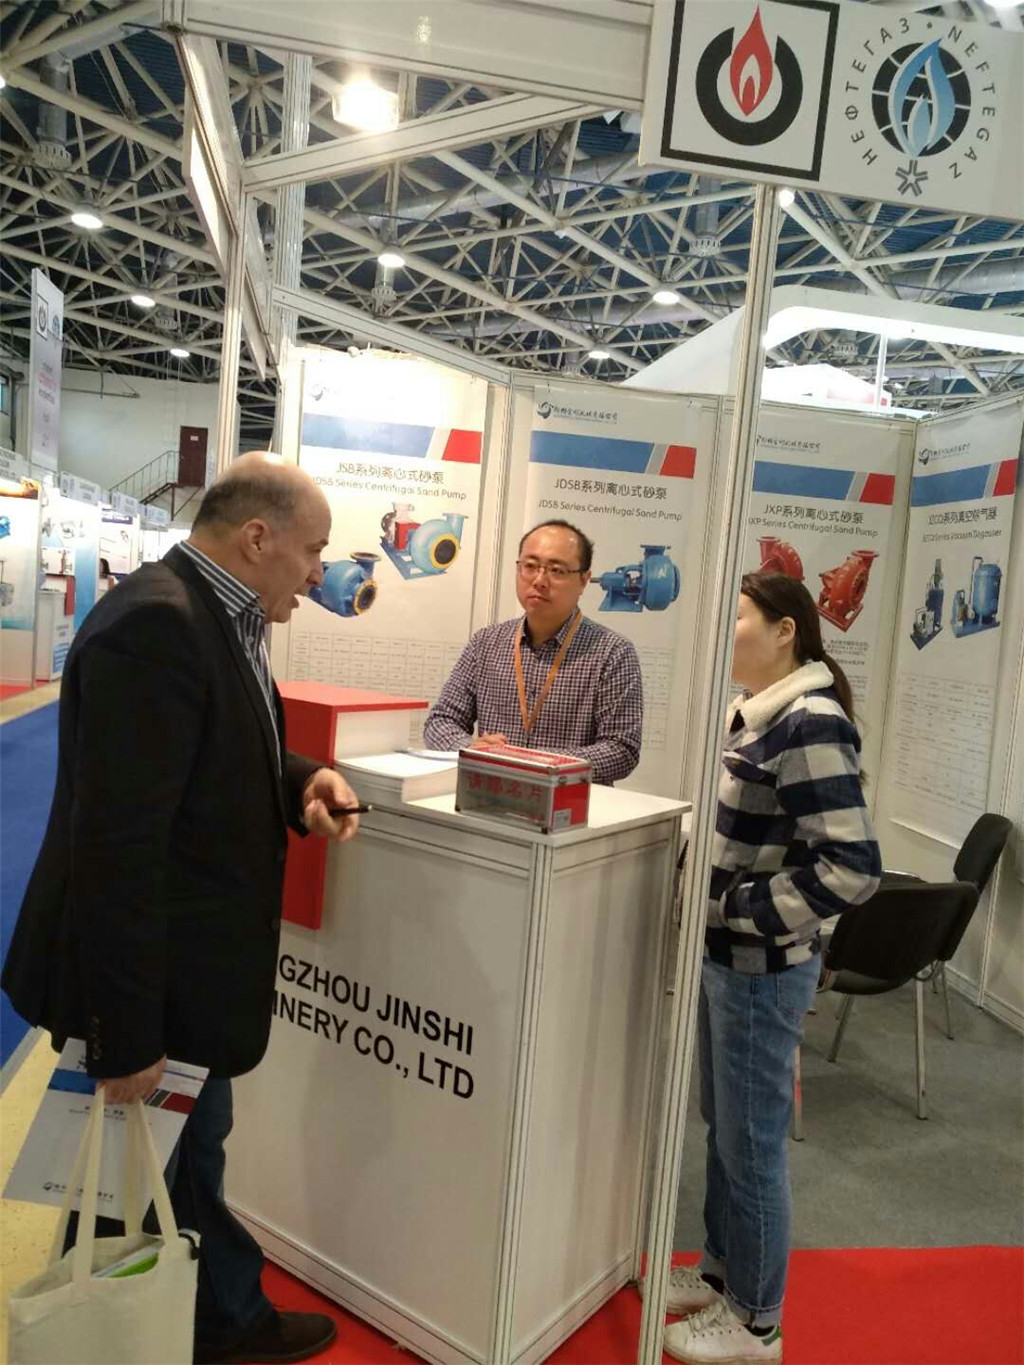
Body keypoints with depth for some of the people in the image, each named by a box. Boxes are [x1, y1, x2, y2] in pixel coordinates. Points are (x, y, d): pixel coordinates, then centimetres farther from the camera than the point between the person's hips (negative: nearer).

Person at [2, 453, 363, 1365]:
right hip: (150, 981, -10)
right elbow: (118, 841, -28)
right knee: (164, 1181, 13)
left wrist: (303, 783, -2)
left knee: (190, 1163, 25)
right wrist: (126, 1034, -24)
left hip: (191, 966, 10)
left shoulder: (218, 616, 7)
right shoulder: (155, 623, -25)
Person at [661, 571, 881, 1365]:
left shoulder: (809, 725, -21)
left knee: (753, 1143, 10)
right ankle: (721, 1271, 44)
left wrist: (732, 909, -20)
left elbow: (851, 869, -25)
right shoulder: (757, 714, 5)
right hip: (725, 959, 8)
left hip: (763, 969, -8)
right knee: (723, 1129, 23)